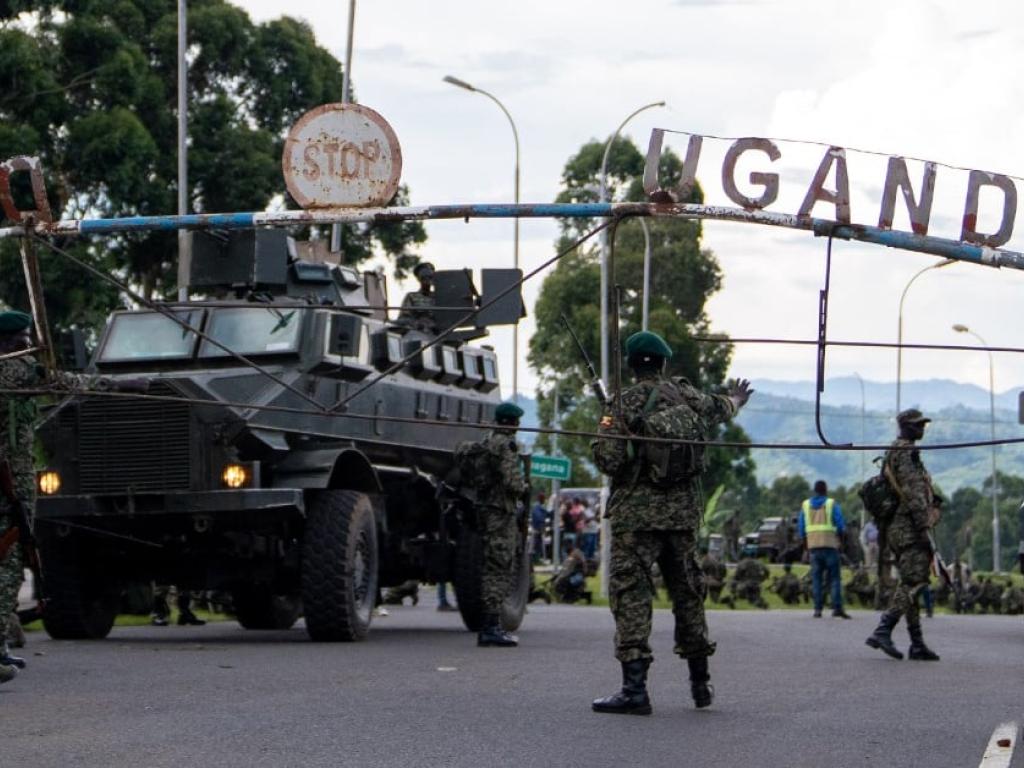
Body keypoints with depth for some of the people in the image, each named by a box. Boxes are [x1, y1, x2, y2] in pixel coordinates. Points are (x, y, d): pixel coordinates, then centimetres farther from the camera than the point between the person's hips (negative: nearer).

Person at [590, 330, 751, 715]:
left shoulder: (627, 405, -10)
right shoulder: (686, 395, 6)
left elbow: (609, 462, -15)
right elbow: (717, 409, 29)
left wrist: (605, 430, 7)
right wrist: (734, 400, 53)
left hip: (637, 513, -5)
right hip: (684, 512, 5)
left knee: (630, 591, -5)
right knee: (687, 589, 17)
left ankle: (634, 687, -14)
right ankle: (700, 683, 26)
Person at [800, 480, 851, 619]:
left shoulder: (805, 505, 9)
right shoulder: (832, 504, -1)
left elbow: (801, 528, 8)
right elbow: (840, 526, -3)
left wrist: (805, 543, 20)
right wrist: (840, 538, 15)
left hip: (813, 545, 3)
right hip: (830, 545, -3)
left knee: (816, 578, 6)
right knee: (834, 577, -1)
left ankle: (817, 609, -1)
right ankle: (837, 607, -11)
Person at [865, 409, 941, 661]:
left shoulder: (893, 453, 22)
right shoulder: (905, 452, -11)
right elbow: (912, 491, -19)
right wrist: (923, 526, -23)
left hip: (899, 529, 10)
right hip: (909, 528, -10)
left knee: (910, 585, 8)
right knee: (913, 583, -14)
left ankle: (917, 645, 7)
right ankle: (882, 632, -22)